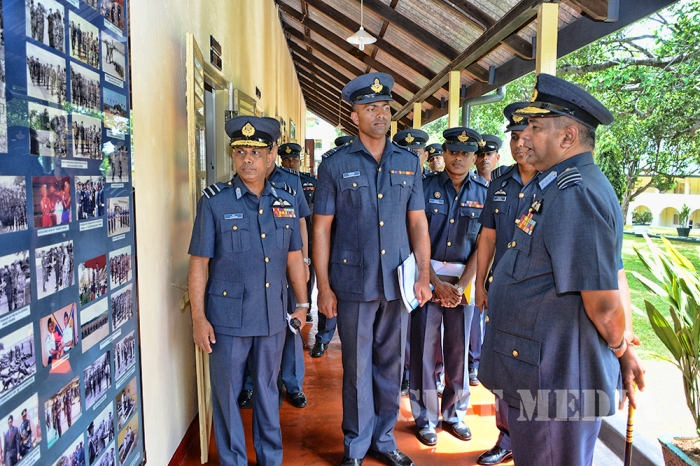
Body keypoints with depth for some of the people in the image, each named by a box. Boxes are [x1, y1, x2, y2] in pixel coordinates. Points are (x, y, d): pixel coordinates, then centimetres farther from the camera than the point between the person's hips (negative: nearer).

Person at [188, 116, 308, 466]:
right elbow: (199, 264, -7)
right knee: (227, 393, 10)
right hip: (228, 318, -3)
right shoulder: (214, 202, -7)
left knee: (267, 388, 18)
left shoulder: (286, 203, 3)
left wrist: (302, 304, 12)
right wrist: (198, 318, -9)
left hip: (273, 317, 3)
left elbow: (294, 257, 10)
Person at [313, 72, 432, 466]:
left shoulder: (408, 162, 6)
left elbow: (418, 222, 8)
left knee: (391, 365, 13)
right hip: (354, 283, -3)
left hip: (398, 283, 3)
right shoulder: (336, 164, -3)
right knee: (357, 367, 8)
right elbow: (322, 228, -2)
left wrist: (424, 276, 1)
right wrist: (324, 287, -6)